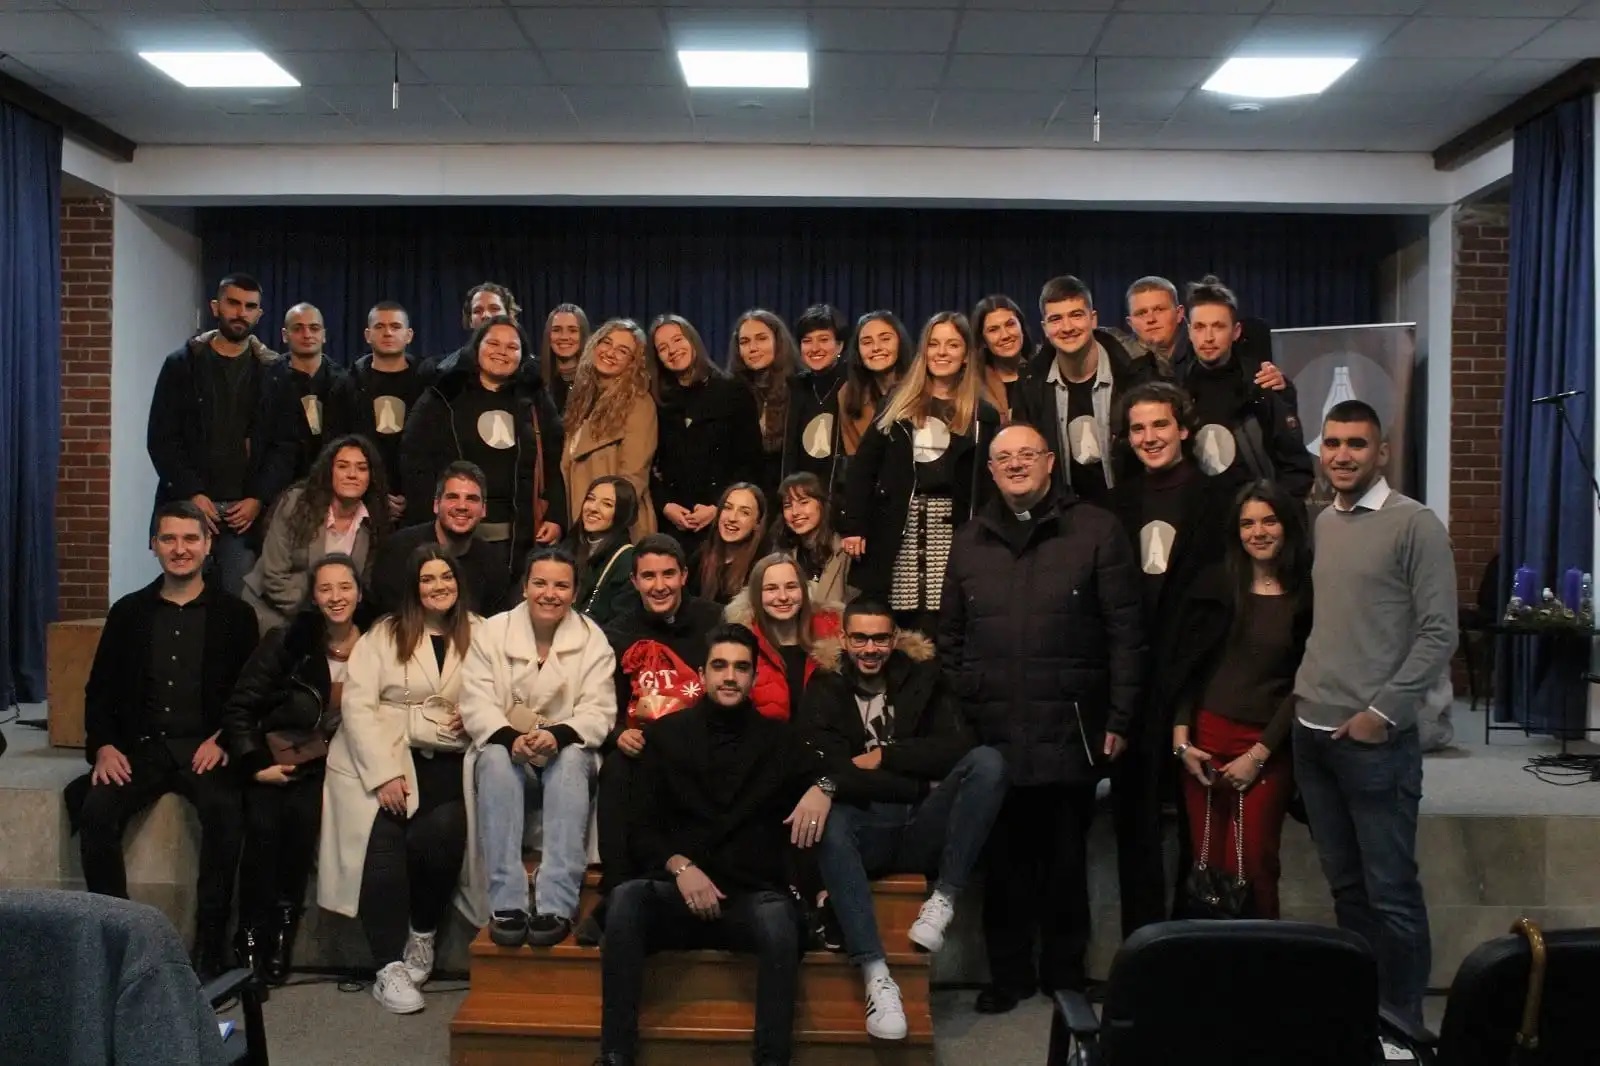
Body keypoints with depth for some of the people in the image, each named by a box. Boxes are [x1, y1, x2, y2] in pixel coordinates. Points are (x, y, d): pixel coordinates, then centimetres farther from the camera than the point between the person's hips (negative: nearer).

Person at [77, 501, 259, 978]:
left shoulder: (234, 614, 7)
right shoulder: (128, 611, 14)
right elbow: (100, 688, 14)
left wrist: (224, 739, -12)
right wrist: (104, 746, -3)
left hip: (206, 748, -3)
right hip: (141, 746, 3)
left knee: (225, 812, -32)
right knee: (95, 812, -26)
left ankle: (211, 950, -24)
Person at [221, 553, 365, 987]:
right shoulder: (287, 641, -5)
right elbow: (239, 707, -3)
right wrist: (256, 764, -10)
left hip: (325, 763, 1)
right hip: (276, 756, -1)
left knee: (302, 817, -24)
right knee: (263, 825, -24)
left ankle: (282, 937, -11)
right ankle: (250, 942, -11)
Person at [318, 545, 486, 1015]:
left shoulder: (480, 633, 11)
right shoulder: (383, 634, 8)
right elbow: (358, 705, -3)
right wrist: (384, 773, -14)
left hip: (449, 759, 1)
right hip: (384, 754, -1)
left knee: (442, 831, -26)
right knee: (384, 834, -25)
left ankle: (422, 935, 1)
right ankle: (389, 966, -18)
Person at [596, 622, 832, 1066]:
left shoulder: (779, 738, 13)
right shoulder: (667, 734, 12)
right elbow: (640, 827, 9)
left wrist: (822, 788, -14)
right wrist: (680, 867, -11)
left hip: (753, 895, 0)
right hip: (677, 892, 1)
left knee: (778, 916, -36)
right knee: (624, 899, -32)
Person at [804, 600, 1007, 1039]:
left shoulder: (922, 679, 10)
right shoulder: (825, 691, 5)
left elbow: (960, 747, -4)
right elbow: (830, 773, -10)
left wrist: (884, 757, -8)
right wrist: (919, 783, -11)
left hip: (922, 829, 2)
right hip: (864, 831, -1)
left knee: (988, 761, -21)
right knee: (829, 818, -36)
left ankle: (944, 898, -20)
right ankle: (876, 974, -41)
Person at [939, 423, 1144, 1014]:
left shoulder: (1097, 531, 0)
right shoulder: (969, 542, 12)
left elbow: (1126, 632, -3)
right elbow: (951, 638, 14)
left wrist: (1120, 718, -6)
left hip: (1069, 732, -2)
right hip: (992, 734, 3)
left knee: (1065, 858, 9)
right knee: (1004, 859, 10)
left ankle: (1065, 972, 26)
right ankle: (1008, 972, 25)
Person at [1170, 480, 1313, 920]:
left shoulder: (1308, 596, -3)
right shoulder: (1218, 584, 5)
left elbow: (1303, 684, -4)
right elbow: (1186, 664, 5)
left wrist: (1258, 754, -7)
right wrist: (1181, 737, -3)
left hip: (1270, 746, -2)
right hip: (1206, 737, 2)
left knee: (1254, 865, -2)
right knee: (1207, 863, 4)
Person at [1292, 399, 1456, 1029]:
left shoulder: (1415, 525, -7)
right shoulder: (1321, 523, 11)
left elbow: (1439, 634, -11)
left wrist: (1381, 712, -14)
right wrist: (1304, 692, 9)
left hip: (1376, 738, -6)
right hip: (1311, 730, 6)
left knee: (1391, 891, 0)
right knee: (1344, 883, 15)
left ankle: (1402, 1022, 15)